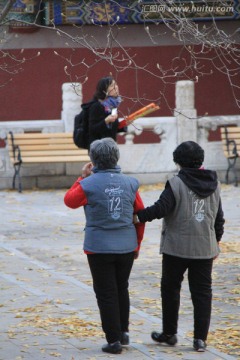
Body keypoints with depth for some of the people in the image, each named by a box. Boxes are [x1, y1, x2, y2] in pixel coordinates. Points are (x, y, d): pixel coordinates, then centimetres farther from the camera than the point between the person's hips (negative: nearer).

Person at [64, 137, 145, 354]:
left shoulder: (89, 184, -12)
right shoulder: (130, 183, 0)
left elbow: (69, 200, 6)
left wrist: (82, 177, 13)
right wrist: (137, 244, 17)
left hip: (99, 247, -4)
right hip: (126, 247, 4)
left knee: (106, 294, 4)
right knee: (122, 290, 22)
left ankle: (114, 340, 4)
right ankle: (123, 331, 28)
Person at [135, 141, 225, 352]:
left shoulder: (176, 184, -13)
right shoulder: (213, 184, 5)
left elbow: (161, 208, -20)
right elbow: (219, 217, 12)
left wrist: (139, 217, -9)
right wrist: (216, 240, 22)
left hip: (177, 247, -4)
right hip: (205, 248, 4)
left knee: (170, 289, 12)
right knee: (202, 291, 6)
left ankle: (169, 333, 20)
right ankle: (201, 338, 1)